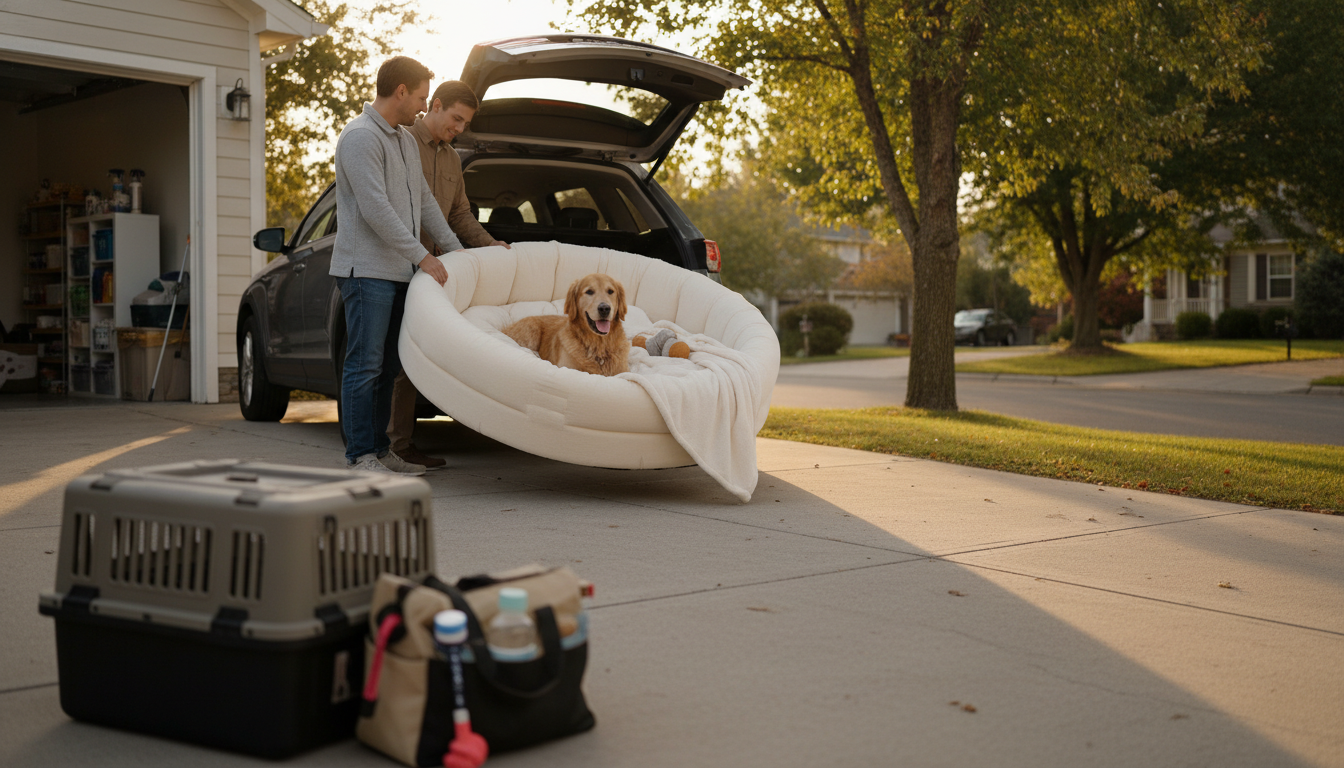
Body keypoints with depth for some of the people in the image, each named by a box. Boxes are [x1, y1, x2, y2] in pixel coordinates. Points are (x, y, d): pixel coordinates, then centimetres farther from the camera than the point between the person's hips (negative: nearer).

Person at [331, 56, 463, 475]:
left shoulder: (405, 140, 18)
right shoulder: (360, 137, -12)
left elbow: (425, 201, 23)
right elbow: (375, 209, -20)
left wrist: (456, 250, 19)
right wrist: (423, 256, -18)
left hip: (397, 270, 9)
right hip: (366, 270, -9)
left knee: (387, 367, 11)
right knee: (364, 365, -7)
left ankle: (380, 450, 16)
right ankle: (360, 456, -4)